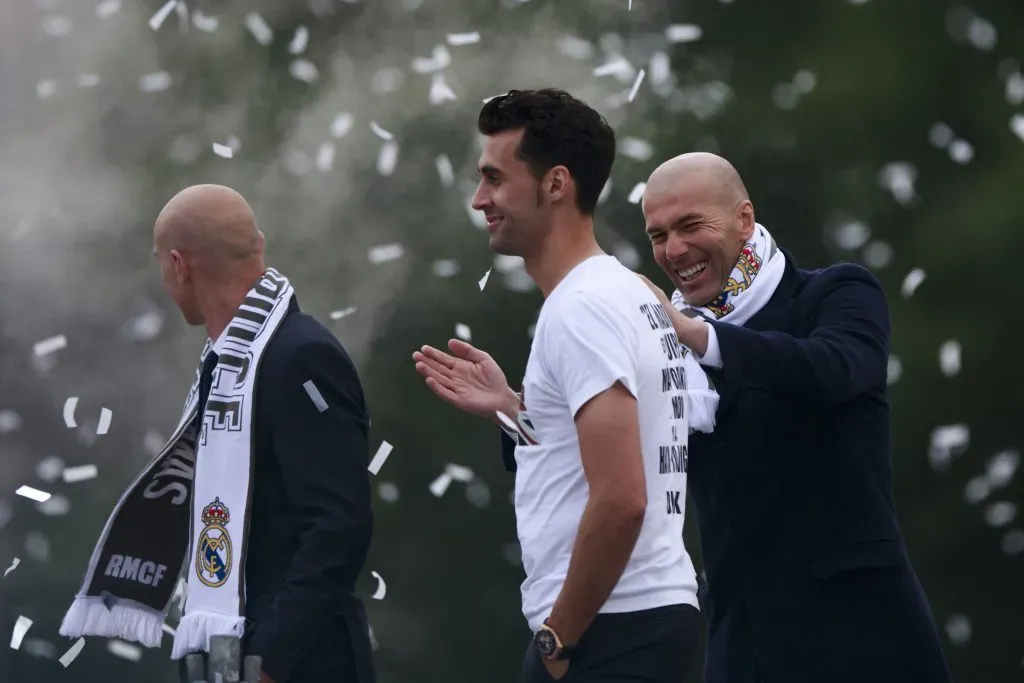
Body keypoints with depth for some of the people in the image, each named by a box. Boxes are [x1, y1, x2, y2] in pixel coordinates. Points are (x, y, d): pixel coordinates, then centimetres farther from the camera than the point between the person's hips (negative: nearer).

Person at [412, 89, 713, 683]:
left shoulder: (581, 308, -16)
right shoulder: (630, 294, 15)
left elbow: (621, 499, -24)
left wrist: (560, 635, -16)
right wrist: (514, 409, 16)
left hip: (611, 631, -10)